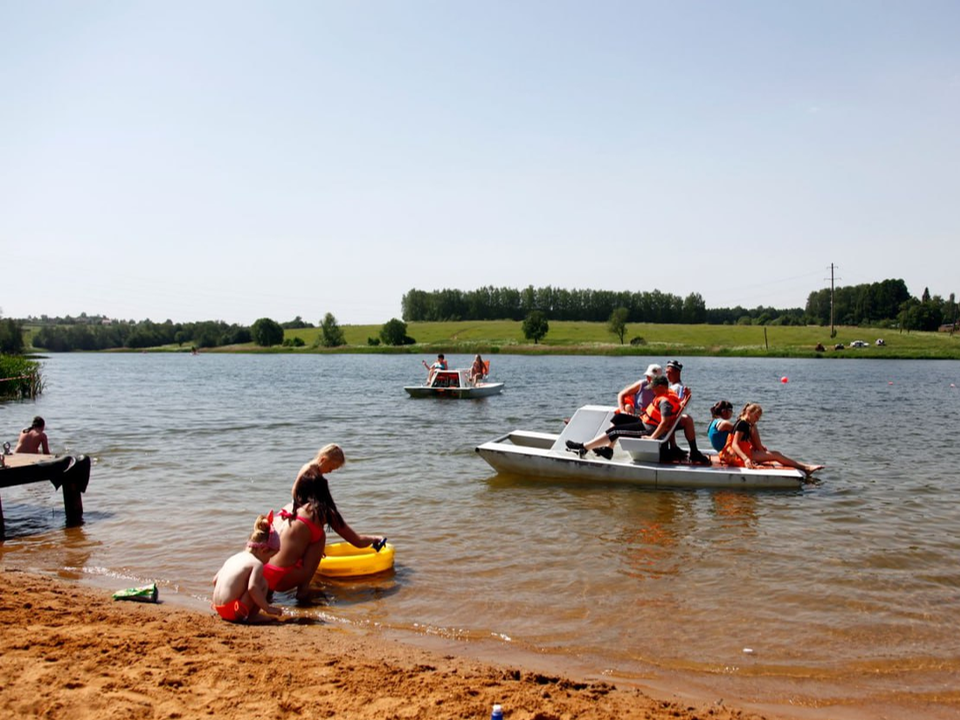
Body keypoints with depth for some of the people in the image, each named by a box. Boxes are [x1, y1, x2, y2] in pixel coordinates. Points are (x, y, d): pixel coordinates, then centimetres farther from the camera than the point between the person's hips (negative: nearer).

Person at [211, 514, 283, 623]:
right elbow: (252, 588, -24)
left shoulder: (235, 557, 14)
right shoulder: (257, 564, -10)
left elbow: (215, 579, 18)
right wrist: (267, 607, -17)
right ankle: (252, 615, 1)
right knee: (262, 583, -5)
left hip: (219, 607, 9)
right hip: (234, 611, -9)